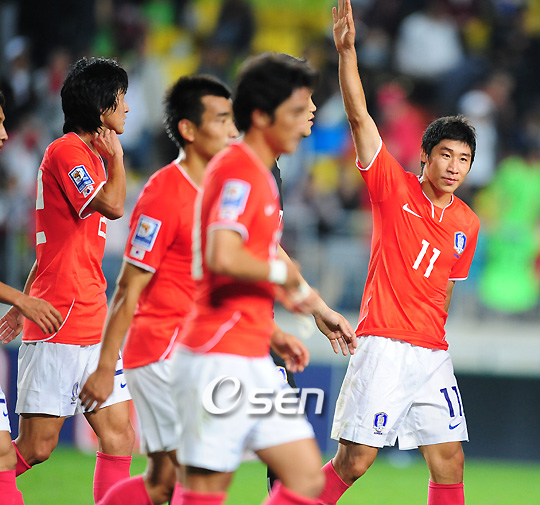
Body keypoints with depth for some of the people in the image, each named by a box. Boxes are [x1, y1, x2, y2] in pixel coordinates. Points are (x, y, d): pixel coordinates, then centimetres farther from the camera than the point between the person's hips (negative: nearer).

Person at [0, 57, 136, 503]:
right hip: (58, 324, -9)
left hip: (92, 323, 9)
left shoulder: (90, 156, 21)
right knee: (36, 446, -8)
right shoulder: (66, 151, -9)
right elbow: (112, 205, -22)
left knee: (120, 435, 2)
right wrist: (115, 157, -4)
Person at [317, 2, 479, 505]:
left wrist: (433, 340, 17)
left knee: (449, 461, 0)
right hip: (382, 346, -5)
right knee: (354, 462, -7)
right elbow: (358, 117, -10)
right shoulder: (394, 188, -2)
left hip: (432, 354, 5)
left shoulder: (467, 224, 11)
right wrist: (346, 50, -17)